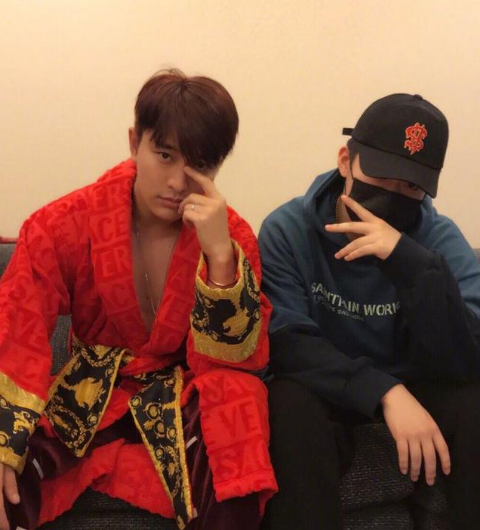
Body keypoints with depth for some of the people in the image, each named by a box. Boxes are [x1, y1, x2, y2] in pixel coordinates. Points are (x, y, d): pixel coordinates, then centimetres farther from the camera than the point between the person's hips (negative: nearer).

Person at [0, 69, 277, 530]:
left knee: (237, 394, -32)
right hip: (86, 395, -1)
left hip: (190, 403, 1)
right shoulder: (64, 224, -11)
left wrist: (220, 255, -30)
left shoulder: (233, 236, -10)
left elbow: (235, 358, -16)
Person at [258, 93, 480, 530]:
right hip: (324, 393, -1)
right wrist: (385, 392, -35)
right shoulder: (287, 230, -12)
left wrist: (411, 262, -35)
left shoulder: (442, 240, -9)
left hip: (413, 390, 2)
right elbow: (286, 341, -21)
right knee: (291, 403, -34)